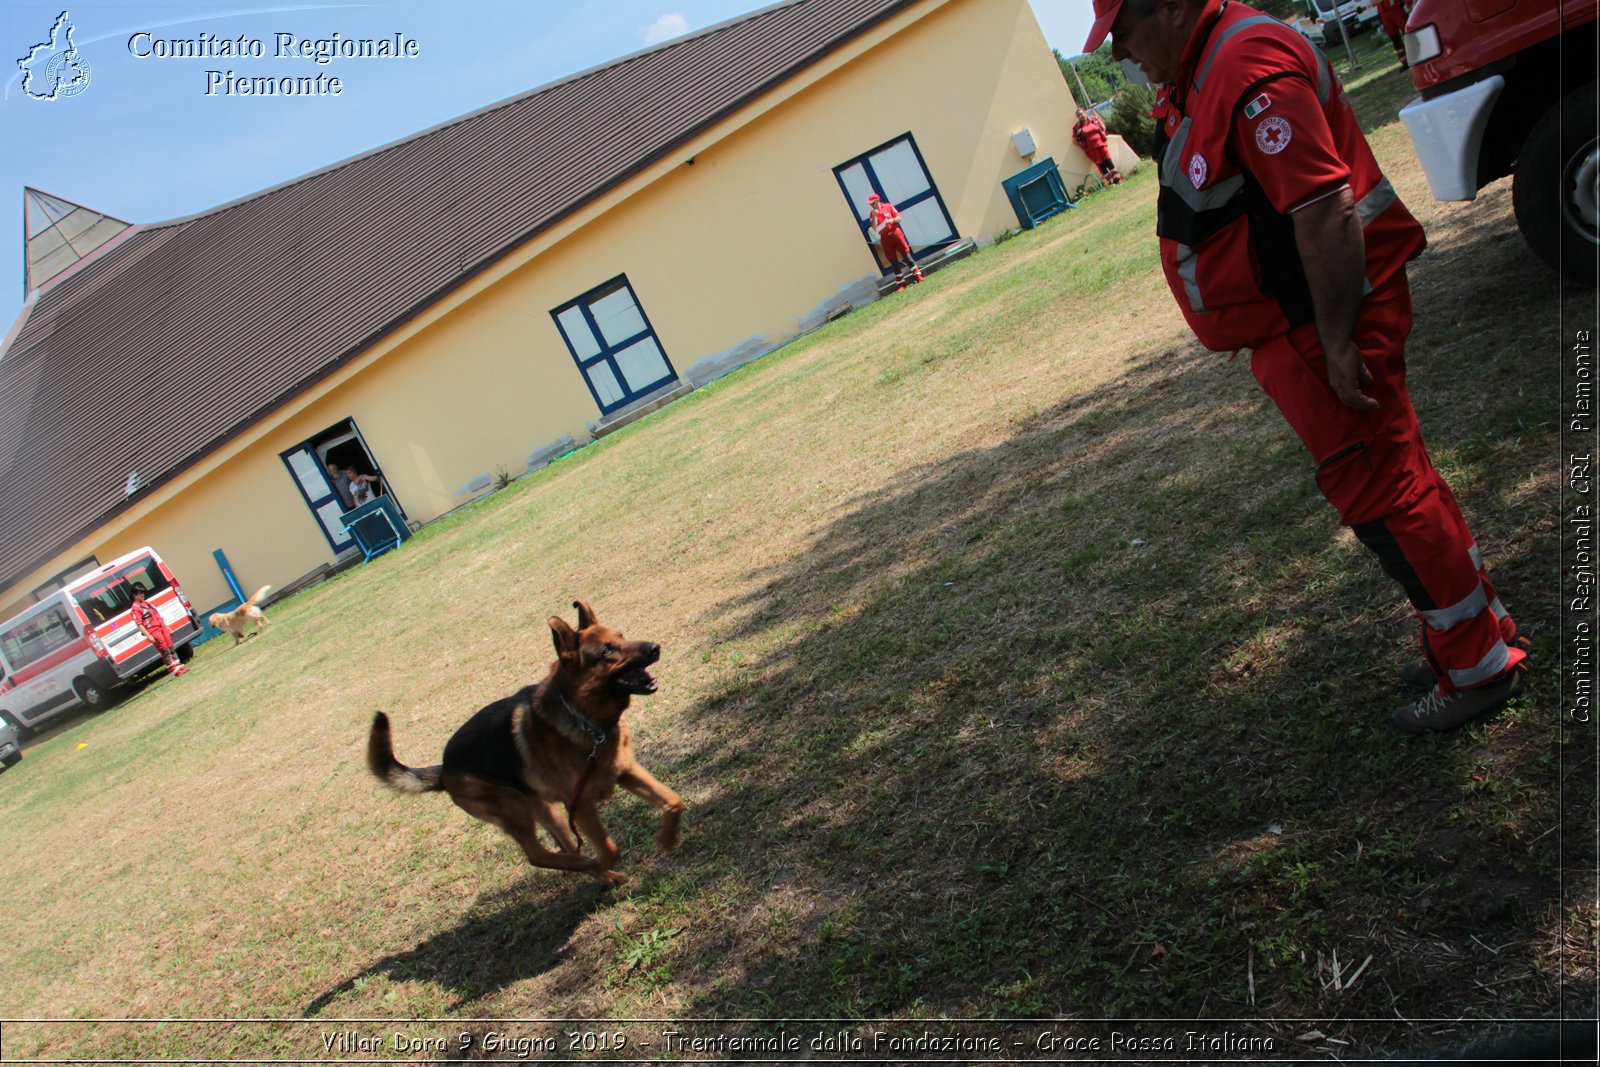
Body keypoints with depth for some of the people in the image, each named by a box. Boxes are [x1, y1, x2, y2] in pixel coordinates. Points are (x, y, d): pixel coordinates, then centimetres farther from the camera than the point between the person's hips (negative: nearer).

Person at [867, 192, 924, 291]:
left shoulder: (888, 206, 2)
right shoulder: (872, 214, 3)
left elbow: (899, 218, 2)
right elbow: (874, 228, -7)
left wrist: (892, 220, -18)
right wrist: (874, 216, -16)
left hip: (895, 233, -1)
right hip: (885, 238, 1)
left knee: (906, 254, -2)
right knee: (893, 261, 1)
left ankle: (917, 275, 7)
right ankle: (901, 283, 4)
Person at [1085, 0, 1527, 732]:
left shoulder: (1248, 67, -22)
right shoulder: (1197, 74, 12)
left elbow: (1324, 210, -28)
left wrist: (1337, 343, -27)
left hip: (1326, 321, -11)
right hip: (1293, 330, 11)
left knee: (1380, 490, -2)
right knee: (1390, 480, 18)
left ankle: (1479, 667, 13)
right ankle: (1476, 634, 33)